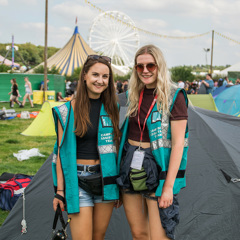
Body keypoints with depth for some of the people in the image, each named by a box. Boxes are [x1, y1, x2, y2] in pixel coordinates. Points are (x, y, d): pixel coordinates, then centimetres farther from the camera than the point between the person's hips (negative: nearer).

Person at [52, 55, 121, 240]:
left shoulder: (111, 109, 8)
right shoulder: (69, 110, -3)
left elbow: (115, 146, 12)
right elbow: (61, 151, -3)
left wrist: (118, 184, 11)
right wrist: (60, 190, -5)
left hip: (105, 178, 4)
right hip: (78, 181, -3)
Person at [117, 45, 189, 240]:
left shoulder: (174, 97, -9)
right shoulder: (136, 96, 10)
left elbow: (178, 143, -13)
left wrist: (169, 186, -16)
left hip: (156, 169, -6)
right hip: (131, 167, 6)